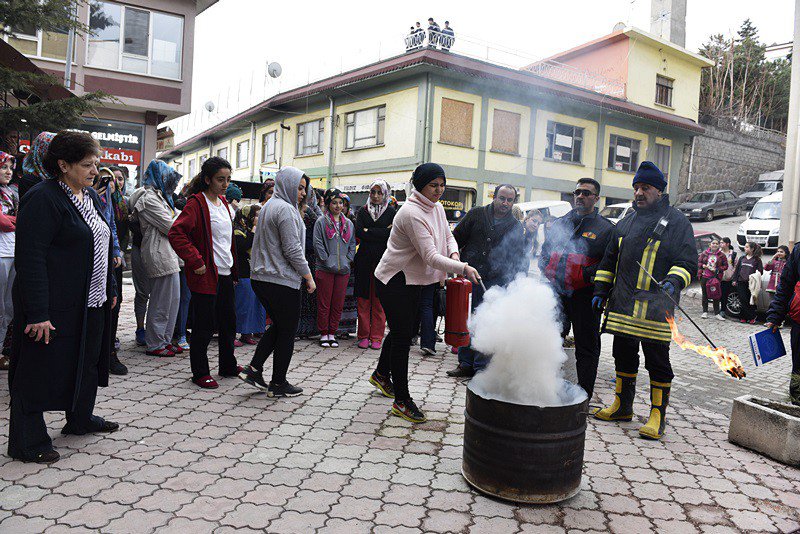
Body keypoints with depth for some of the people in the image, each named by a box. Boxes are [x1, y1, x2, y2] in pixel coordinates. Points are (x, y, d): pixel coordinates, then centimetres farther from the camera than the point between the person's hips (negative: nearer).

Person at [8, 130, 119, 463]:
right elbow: (30, 259, -20)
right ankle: (27, 442, 16)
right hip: (54, 305, -9)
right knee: (39, 370, 3)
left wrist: (110, 288, 17)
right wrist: (38, 313, -24)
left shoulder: (90, 195, 11)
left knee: (87, 361, 20)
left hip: (90, 303, 9)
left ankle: (80, 419, 38)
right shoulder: (42, 199, -16)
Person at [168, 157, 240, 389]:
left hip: (225, 274, 8)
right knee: (204, 326, 2)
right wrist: (195, 261, -22)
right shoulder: (196, 203, -12)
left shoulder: (223, 202, 14)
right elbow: (176, 234, -22)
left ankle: (228, 365, 32)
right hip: (206, 275, -8)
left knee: (228, 322, 17)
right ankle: (200, 373, 15)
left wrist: (234, 271, 19)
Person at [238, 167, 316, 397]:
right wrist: (309, 277, -9)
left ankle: (254, 369, 15)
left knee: (278, 326, 20)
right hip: (282, 281, -9)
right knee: (287, 331, 3)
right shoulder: (285, 209, -14)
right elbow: (293, 250, -19)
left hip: (261, 278, 10)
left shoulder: (268, 206, 17)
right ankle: (278, 384, 12)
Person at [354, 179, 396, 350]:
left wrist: (368, 232, -8)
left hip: (383, 259, -1)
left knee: (379, 299, -1)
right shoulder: (362, 211, 12)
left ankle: (376, 337, 8)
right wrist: (382, 233, -8)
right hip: (364, 259, 2)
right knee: (363, 298, 2)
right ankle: (363, 335, 11)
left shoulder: (391, 212, 7)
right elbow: (359, 232, -5)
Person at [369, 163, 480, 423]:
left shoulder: (437, 208, 5)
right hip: (394, 281, -9)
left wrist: (454, 253, -6)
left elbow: (448, 235, 17)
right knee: (402, 336, -5)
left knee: (401, 331, 22)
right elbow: (431, 256, -29)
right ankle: (402, 400, 5)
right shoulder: (412, 213, -24)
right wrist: (463, 268, -35)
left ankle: (381, 374, 45)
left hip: (413, 280, 9)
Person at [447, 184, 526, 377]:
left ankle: (481, 368, 11)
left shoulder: (516, 227, 6)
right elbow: (456, 238, 8)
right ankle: (466, 364, 20)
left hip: (493, 284, -1)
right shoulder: (476, 214, 5)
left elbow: (519, 259, 8)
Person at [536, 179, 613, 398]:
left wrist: (587, 274, -19)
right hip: (556, 294, 5)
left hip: (585, 297, -4)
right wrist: (548, 270, 3)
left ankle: (584, 395, 13)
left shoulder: (606, 228, 1)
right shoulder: (560, 223, 15)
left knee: (586, 347, 4)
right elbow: (544, 252, 21)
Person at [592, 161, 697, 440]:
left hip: (656, 309, -5)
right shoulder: (625, 224, 16)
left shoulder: (677, 222, 0)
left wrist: (673, 281, -24)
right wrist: (601, 290, 14)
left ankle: (658, 416, 11)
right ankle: (623, 406, 28)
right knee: (624, 356, 13)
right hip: (623, 305, 6)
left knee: (657, 361, 0)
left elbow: (688, 262, -5)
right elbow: (609, 260, 22)